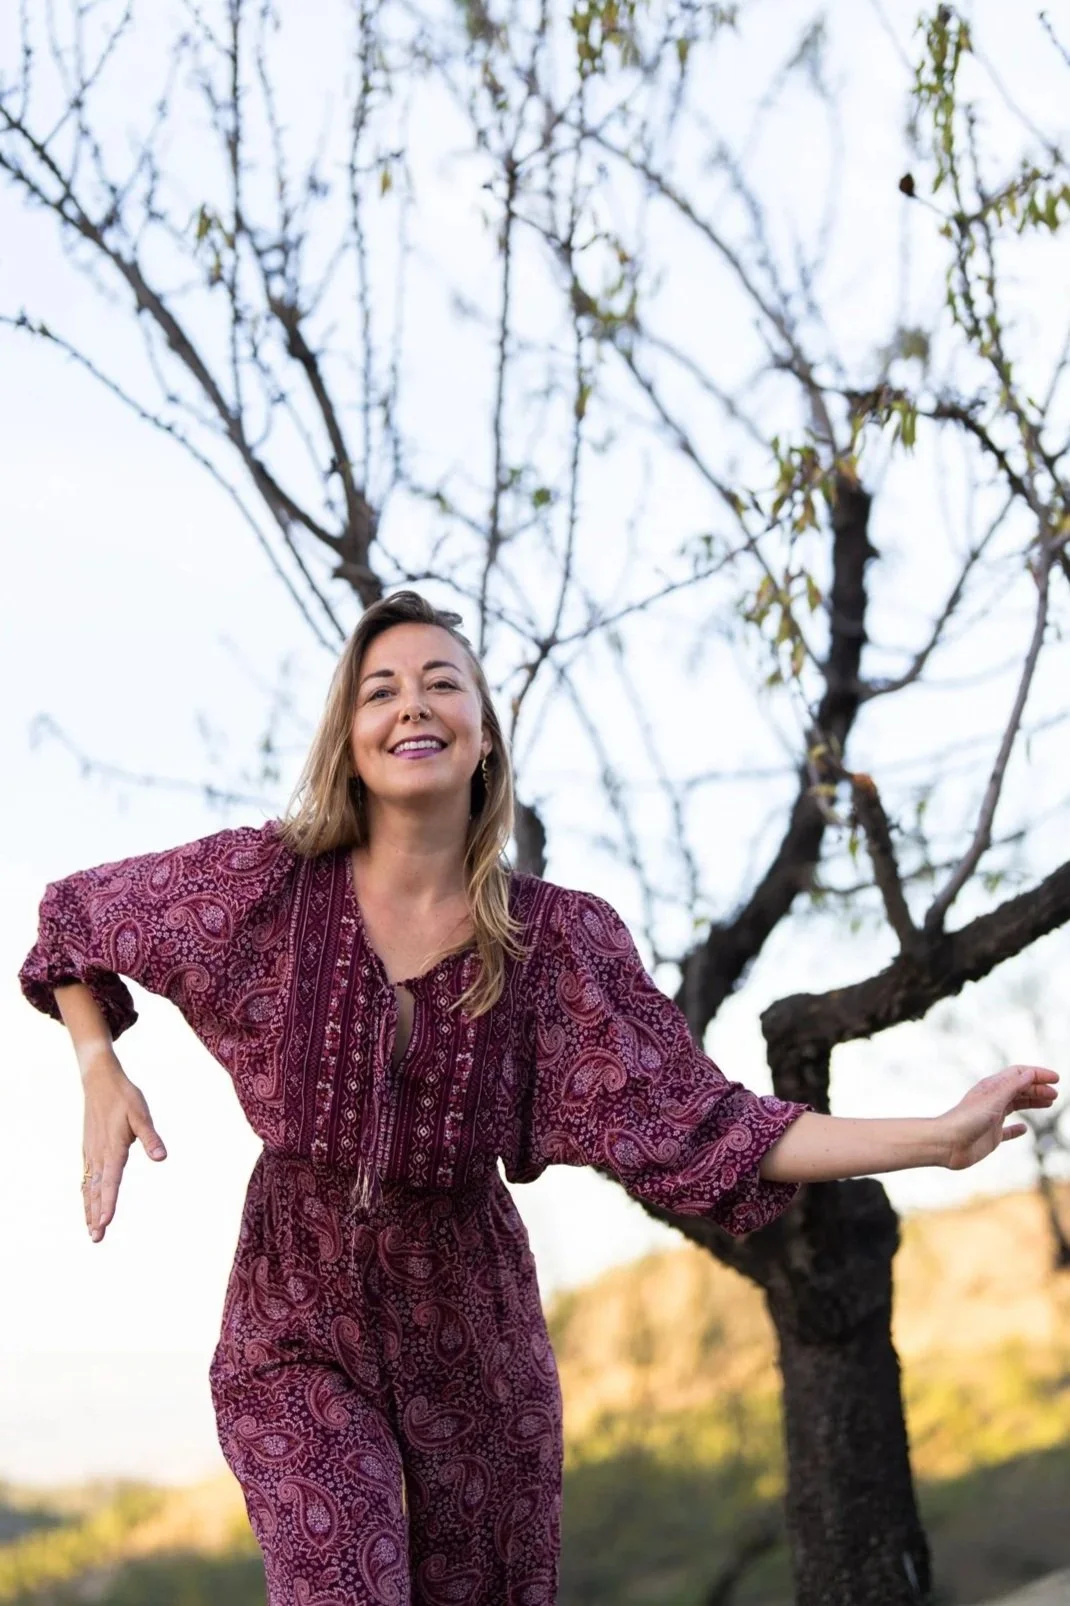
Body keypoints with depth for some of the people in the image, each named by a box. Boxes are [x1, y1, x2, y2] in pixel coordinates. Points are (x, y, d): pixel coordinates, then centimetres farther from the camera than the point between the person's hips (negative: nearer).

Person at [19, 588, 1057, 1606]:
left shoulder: (558, 938, -9)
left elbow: (694, 1124, -12)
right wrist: (100, 1077, -9)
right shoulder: (264, 883, -11)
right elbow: (74, 918, 6)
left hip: (471, 1333, 2)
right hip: (299, 1333, -2)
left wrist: (940, 1136, -19)